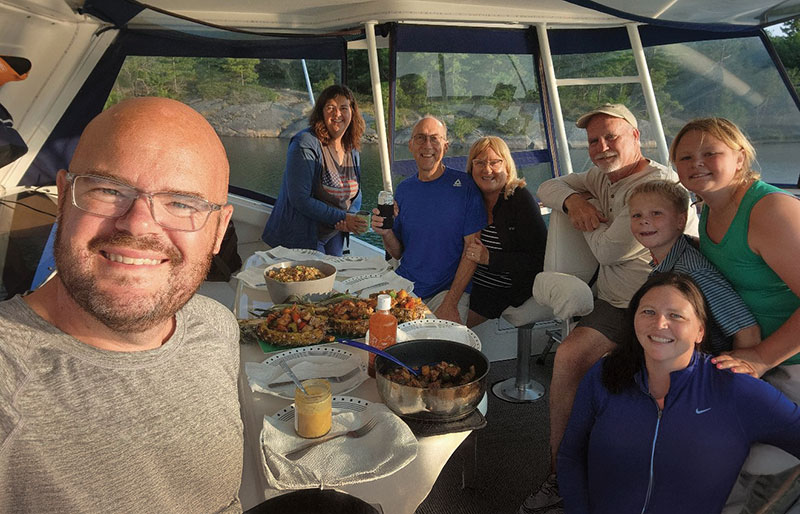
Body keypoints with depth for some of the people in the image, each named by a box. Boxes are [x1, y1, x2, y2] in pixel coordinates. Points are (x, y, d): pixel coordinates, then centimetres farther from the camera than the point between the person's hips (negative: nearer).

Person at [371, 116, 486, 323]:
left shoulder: (464, 186, -5)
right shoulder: (404, 189, 9)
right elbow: (398, 253, 13)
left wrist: (450, 303, -15)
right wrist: (386, 233, -10)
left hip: (449, 289, -4)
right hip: (404, 287, 4)